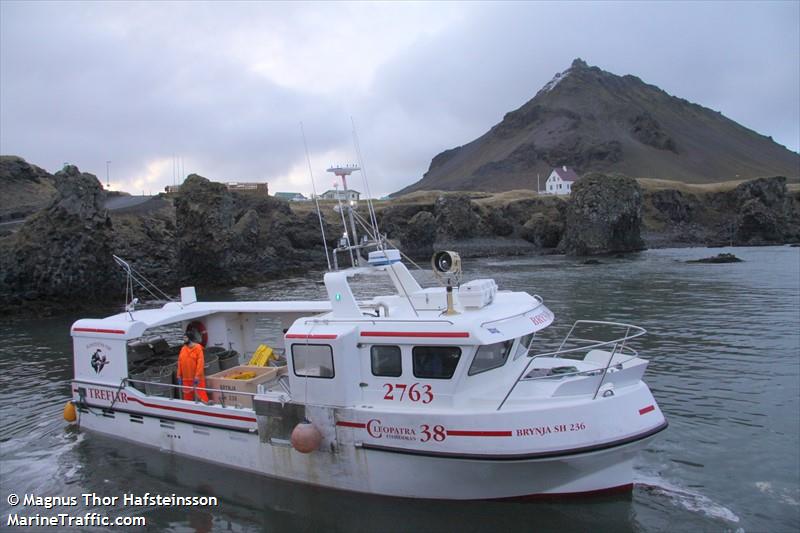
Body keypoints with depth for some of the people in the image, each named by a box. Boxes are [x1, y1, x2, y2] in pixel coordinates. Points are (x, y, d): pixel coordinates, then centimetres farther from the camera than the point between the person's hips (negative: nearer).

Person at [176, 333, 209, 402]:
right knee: (187, 397, 13)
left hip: (197, 378, -6)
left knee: (201, 395, -8)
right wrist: (179, 375, 8)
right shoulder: (183, 349, 8)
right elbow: (180, 362, 11)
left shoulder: (198, 348, -9)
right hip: (186, 379, 6)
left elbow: (200, 362, -14)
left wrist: (197, 376, -18)